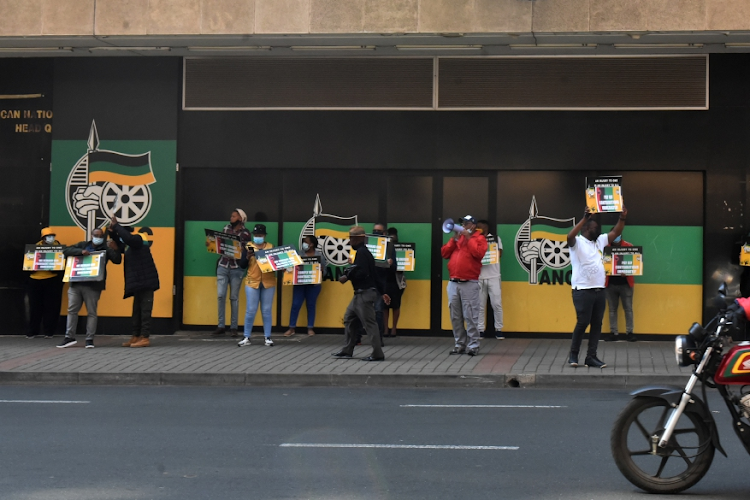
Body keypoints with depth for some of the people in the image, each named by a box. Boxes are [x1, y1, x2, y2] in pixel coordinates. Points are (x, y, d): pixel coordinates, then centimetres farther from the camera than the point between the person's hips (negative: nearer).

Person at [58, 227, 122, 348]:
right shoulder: (82, 245, 13)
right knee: (72, 310, 5)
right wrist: (81, 251, -12)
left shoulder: (105, 248, 6)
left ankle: (89, 339, 2)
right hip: (75, 284, 3)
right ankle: (69, 337, 12)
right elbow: (66, 251, 4)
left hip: (93, 286, -3)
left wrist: (115, 249, -23)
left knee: (92, 312, -2)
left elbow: (117, 260, -4)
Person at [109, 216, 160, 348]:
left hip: (145, 281, -10)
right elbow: (121, 247, 28)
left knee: (145, 309, -9)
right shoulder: (130, 245, 19)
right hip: (139, 283, 10)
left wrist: (116, 226, -19)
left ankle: (145, 338, -10)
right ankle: (136, 336, 17)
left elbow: (127, 238, -30)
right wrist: (113, 233, 14)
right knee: (137, 310, 12)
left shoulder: (138, 239, -11)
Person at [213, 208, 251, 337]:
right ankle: (221, 326, 2)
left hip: (236, 268, -4)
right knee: (221, 296, -2)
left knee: (234, 298, 1)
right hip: (223, 266, 4)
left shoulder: (245, 233, -4)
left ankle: (233, 327, 6)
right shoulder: (226, 229, 10)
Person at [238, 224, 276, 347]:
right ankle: (247, 337, 6)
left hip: (268, 283, 0)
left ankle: (268, 337, 8)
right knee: (250, 310, -1)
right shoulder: (248, 247, 4)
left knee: (266, 311, 4)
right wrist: (247, 257, -16)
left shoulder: (271, 247, 6)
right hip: (252, 282, 0)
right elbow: (242, 265, 0)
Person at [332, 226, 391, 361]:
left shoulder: (362, 252, -14)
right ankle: (347, 350, 21)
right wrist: (382, 292, 22)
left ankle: (377, 354, -6)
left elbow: (362, 273, -25)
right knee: (349, 319, 16)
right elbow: (373, 275, 20)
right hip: (361, 294, 11)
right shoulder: (364, 252, 18)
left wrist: (347, 277, -12)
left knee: (369, 323, -8)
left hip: (365, 294, -11)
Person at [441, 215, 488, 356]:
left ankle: (473, 345, -5)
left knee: (470, 316, -8)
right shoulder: (457, 237, 19)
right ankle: (459, 344, 12)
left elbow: (479, 253, -16)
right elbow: (444, 253, 10)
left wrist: (468, 238, -10)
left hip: (469, 284, -6)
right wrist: (454, 239, 0)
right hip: (453, 283, 6)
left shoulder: (479, 238, 3)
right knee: (455, 317, 6)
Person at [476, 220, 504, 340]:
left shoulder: (496, 238, 8)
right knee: (480, 305, 2)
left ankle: (498, 329, 4)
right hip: (479, 278, 1)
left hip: (493, 277, -1)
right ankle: (480, 330, 7)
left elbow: (499, 254, 0)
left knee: (497, 304, -4)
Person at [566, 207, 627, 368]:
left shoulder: (600, 241, 16)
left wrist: (622, 218, 2)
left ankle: (591, 357, 10)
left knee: (597, 324, 6)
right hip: (583, 290, -7)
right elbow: (570, 236, -27)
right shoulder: (577, 242, -6)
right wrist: (584, 218, -35)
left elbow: (615, 233, 19)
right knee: (582, 323, -5)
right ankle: (573, 355, 8)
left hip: (599, 290, 7)